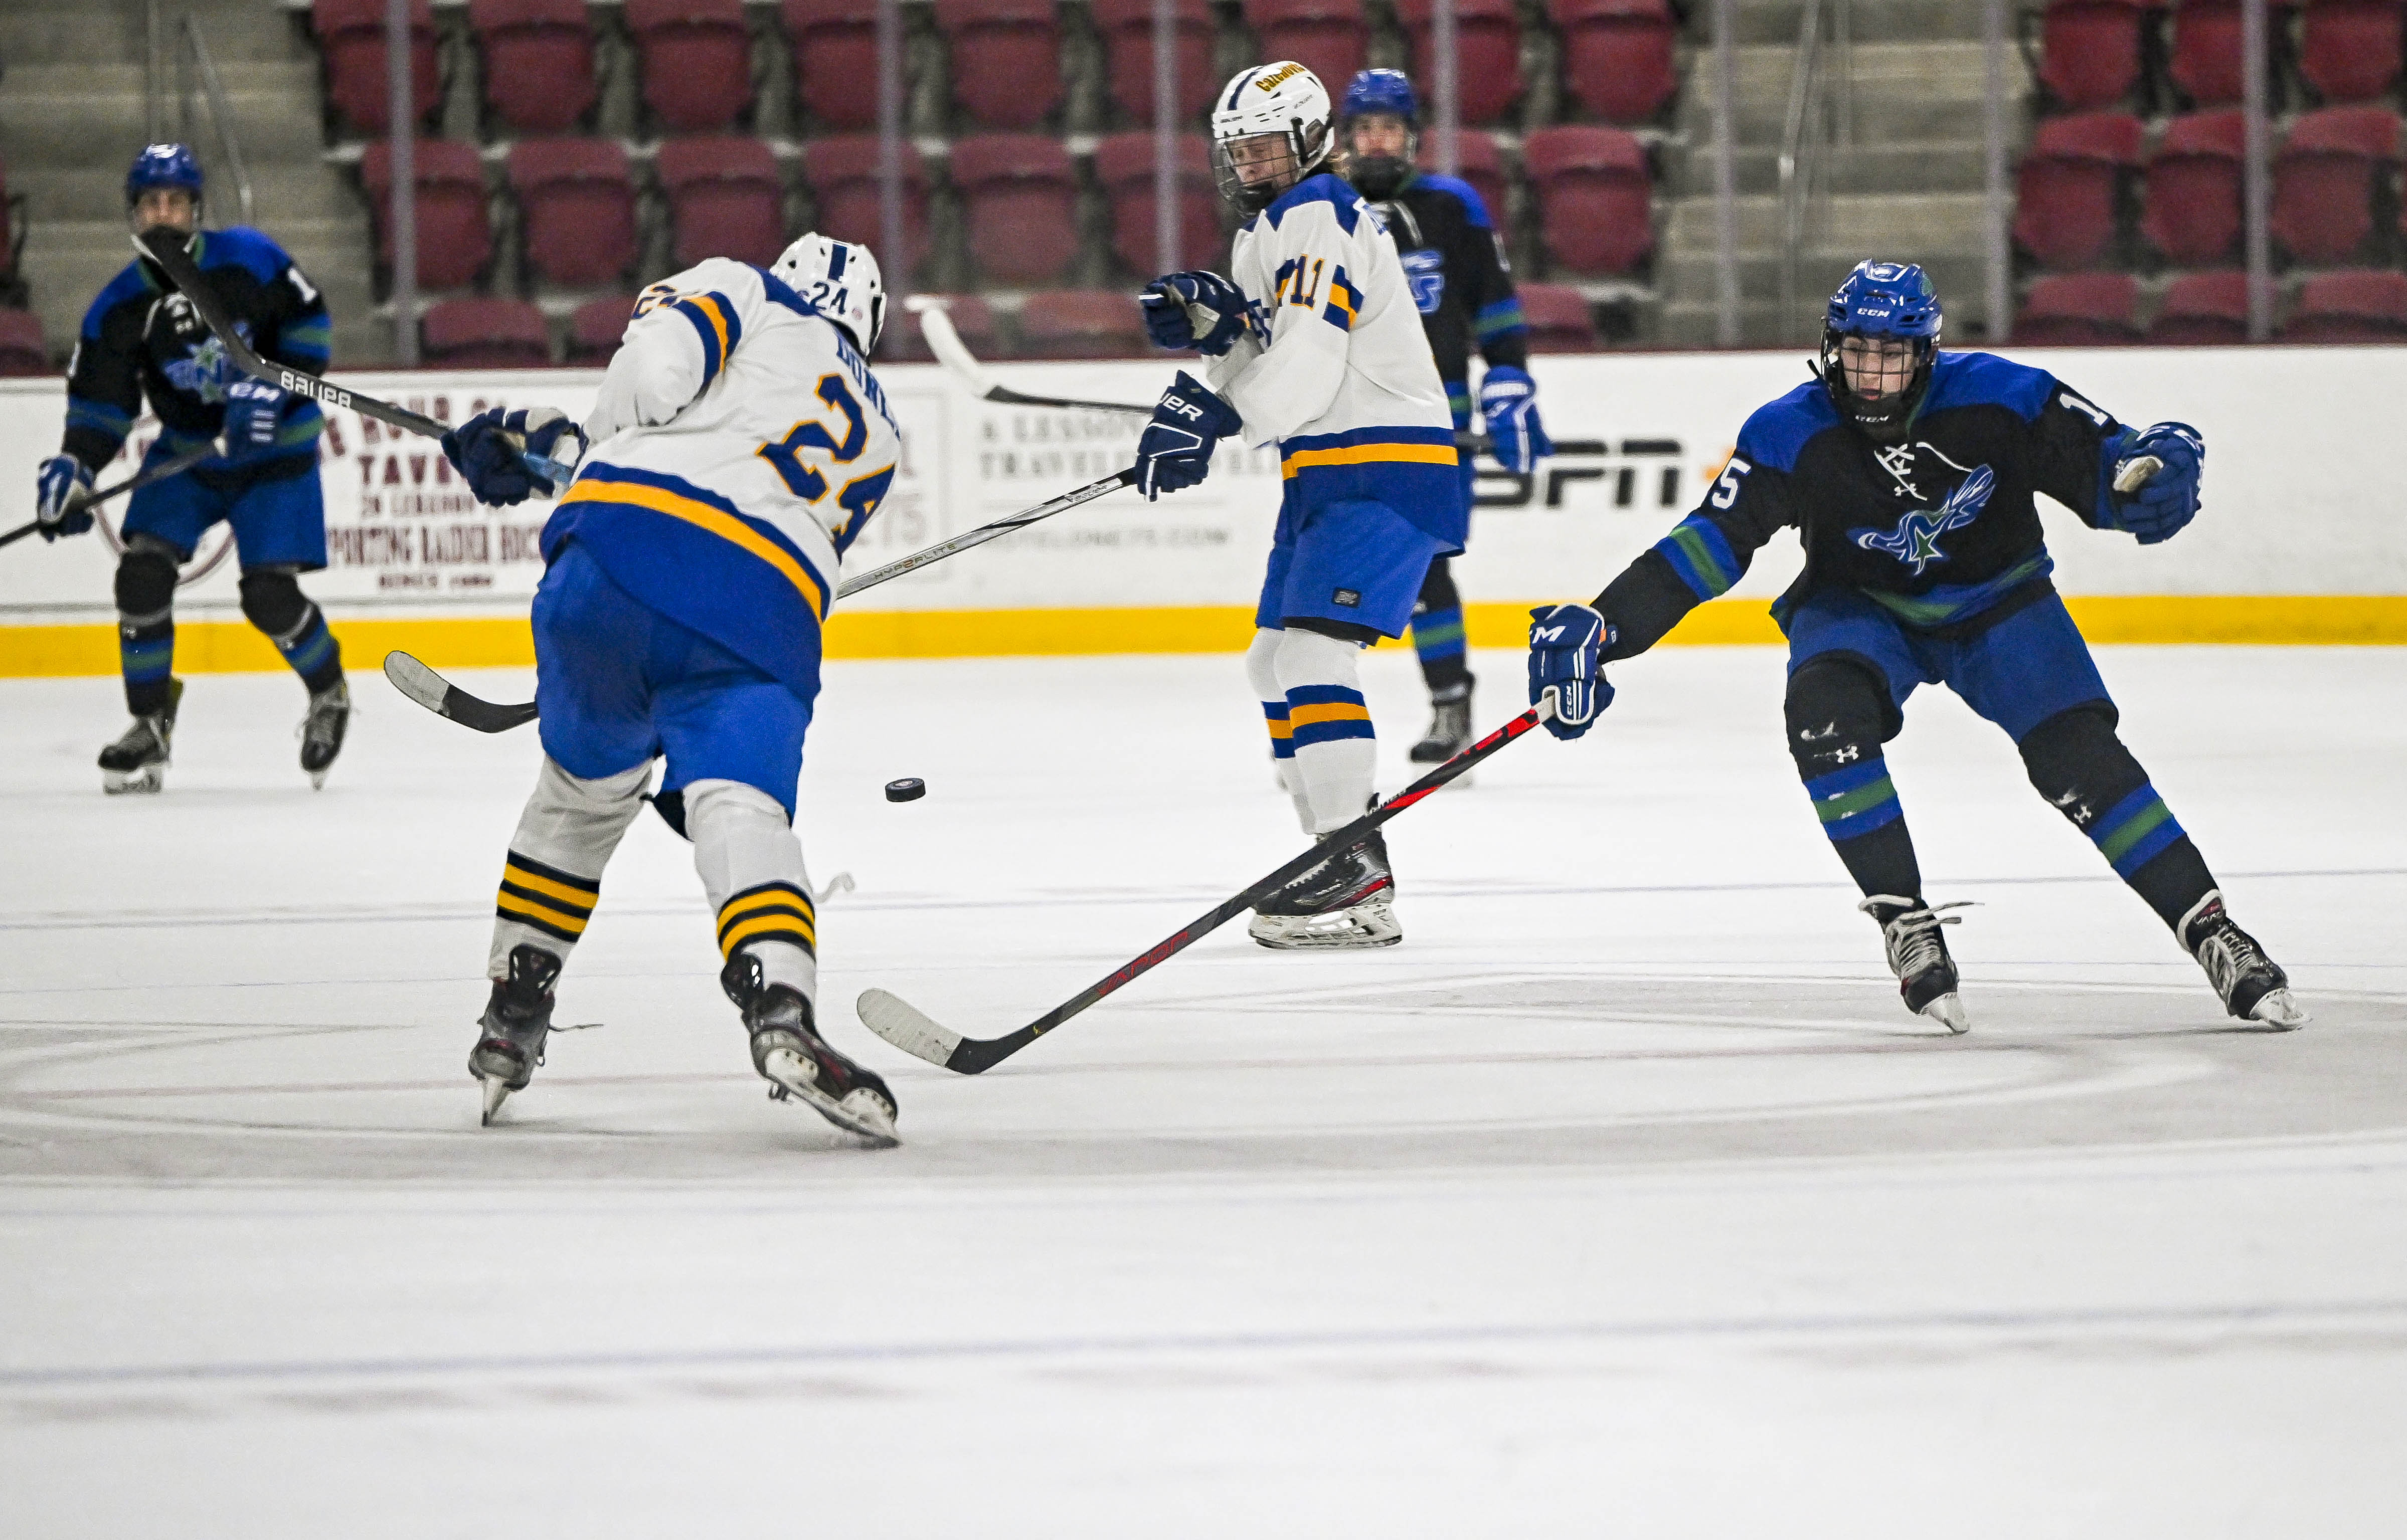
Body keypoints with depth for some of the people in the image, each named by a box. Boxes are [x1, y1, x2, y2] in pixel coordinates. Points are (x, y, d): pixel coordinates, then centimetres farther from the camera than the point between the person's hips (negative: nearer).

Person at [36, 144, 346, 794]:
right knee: (142, 572, -13)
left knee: (269, 594, -14)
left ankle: (330, 696, 15)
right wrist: (72, 468, -23)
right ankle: (152, 725, 2)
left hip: (275, 451, -4)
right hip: (187, 455, 4)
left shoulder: (248, 260, -17)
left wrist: (272, 391, -22)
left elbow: (310, 325, -8)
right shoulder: (120, 308, -9)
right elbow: (100, 400, -6)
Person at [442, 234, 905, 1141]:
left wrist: (576, 448, 17)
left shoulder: (742, 292, 21)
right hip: (769, 612, 1)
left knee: (584, 786, 21)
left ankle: (511, 1016, 30)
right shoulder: (876, 440, 33)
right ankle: (781, 1012, -39)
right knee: (739, 808, -12)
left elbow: (660, 362, 0)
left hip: (628, 537, -1)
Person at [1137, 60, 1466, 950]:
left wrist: (1213, 418, -34)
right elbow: (1262, 367, 16)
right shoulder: (1266, 232, 18)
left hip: (1387, 469, -11)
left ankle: (1359, 878, -23)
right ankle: (1334, 856, 17)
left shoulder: (1317, 220, -14)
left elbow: (1310, 365, -25)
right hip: (1329, 474, 11)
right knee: (1275, 664, 13)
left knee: (1313, 654, -20)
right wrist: (1206, 322, -2)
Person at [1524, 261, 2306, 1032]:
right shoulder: (1792, 435, -21)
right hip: (1861, 608, 1)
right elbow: (1708, 545, -21)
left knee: (2077, 755, -18)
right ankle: (1908, 928, -23)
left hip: (1998, 602, -1)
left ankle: (2212, 934, -8)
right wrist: (1600, 628, -30)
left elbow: (2101, 462, -17)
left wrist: (2155, 467, -42)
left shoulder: (1994, 398, -22)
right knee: (1824, 709, -30)